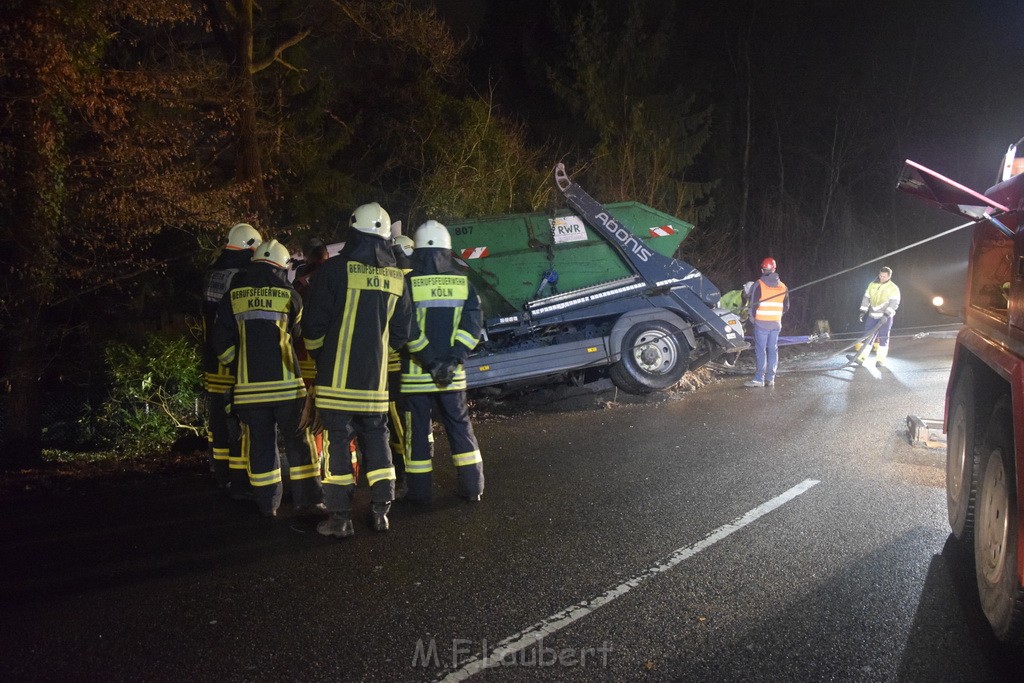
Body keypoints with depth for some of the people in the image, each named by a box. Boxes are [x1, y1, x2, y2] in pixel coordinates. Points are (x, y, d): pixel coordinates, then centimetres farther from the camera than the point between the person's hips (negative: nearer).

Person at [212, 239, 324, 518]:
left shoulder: (233, 295, 6)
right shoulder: (289, 294, 2)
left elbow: (222, 342, 7)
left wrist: (232, 361, 24)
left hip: (250, 386, 2)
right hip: (286, 383, -2)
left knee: (260, 444, 9)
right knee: (298, 443, 4)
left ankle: (267, 504, 14)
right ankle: (307, 502, 4)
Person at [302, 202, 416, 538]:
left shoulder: (334, 270, -9)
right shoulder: (396, 277, 5)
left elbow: (314, 325, -8)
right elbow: (402, 332, 10)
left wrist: (319, 356, 11)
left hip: (336, 376, -4)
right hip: (375, 378, 4)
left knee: (338, 441, 2)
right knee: (376, 438, 14)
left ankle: (340, 517, 4)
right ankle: (380, 511, 15)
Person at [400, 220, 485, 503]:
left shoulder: (408, 283, -8)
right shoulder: (462, 283, 2)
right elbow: (473, 324, -6)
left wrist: (431, 361, -11)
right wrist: (453, 360, -11)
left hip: (415, 373, -2)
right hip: (452, 373, 3)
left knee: (418, 431, 6)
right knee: (460, 426, 12)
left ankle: (419, 491, 12)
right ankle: (472, 487, 15)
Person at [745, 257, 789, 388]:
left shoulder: (759, 285, -8)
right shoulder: (782, 287, 9)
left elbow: (753, 304, -10)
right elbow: (786, 307, 15)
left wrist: (753, 318, 4)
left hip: (761, 323, -4)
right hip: (776, 324, 4)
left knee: (761, 350, -5)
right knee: (773, 350, 7)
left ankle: (759, 378, -8)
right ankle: (770, 378, 8)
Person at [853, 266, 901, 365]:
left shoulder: (893, 288, -6)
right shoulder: (872, 285, 8)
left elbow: (894, 303, -13)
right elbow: (866, 298, 14)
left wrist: (886, 314, -23)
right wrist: (863, 311, 8)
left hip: (885, 317, -4)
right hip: (872, 316, 4)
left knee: (883, 338, -1)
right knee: (868, 336, 0)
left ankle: (880, 359, 4)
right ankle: (861, 357, -2)